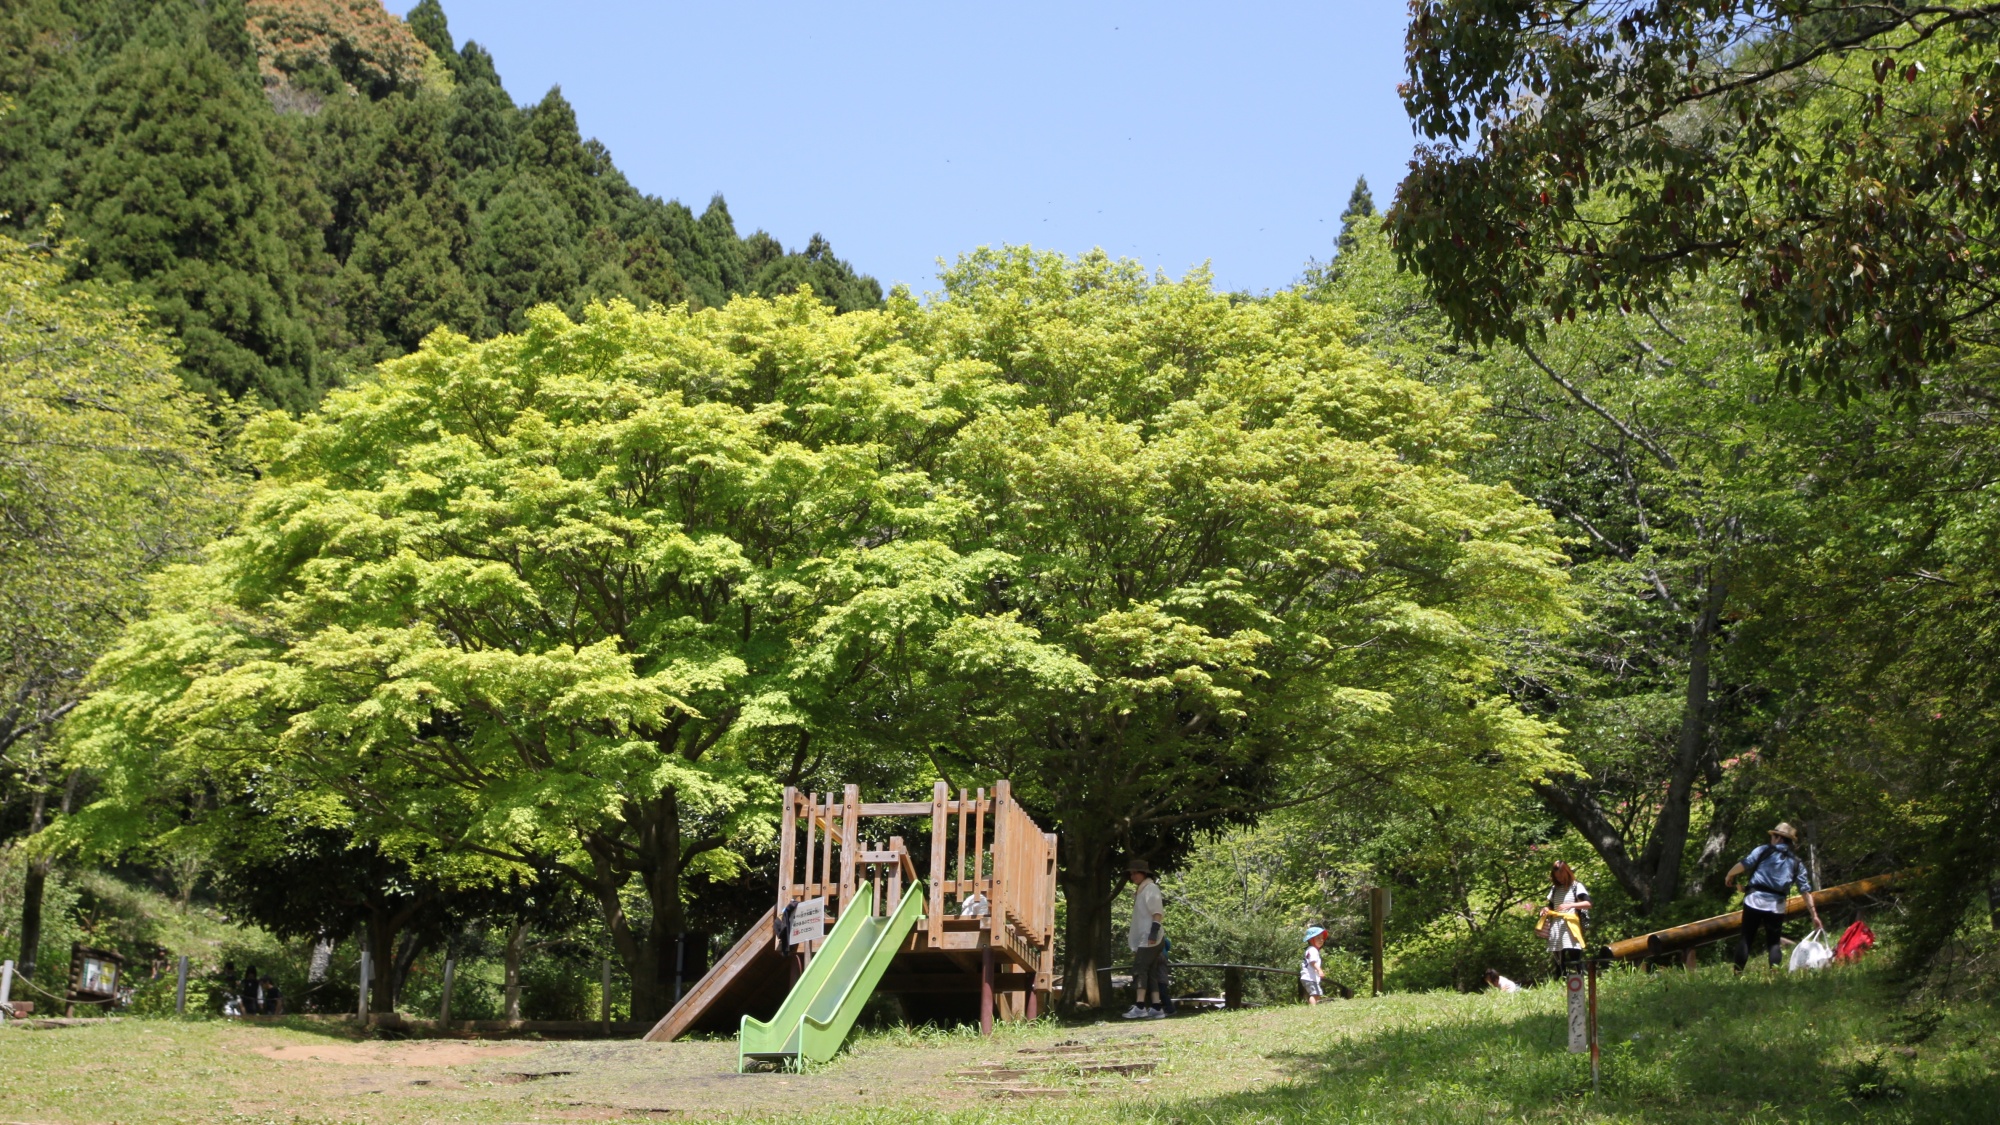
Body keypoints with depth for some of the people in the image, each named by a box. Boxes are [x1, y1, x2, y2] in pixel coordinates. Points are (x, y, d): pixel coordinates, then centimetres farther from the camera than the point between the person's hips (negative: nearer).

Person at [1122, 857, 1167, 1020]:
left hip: (1149, 940, -10)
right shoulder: (1141, 890, 22)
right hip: (1142, 939, 10)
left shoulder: (1150, 888, -7)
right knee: (1151, 972, 7)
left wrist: (1154, 932, -25)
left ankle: (1139, 1007, -21)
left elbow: (1157, 912, -17)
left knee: (1140, 969, -15)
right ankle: (1156, 1008, 6)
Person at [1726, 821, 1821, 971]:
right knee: (1773, 942, 11)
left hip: (1755, 900, -2)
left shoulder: (1763, 850, 4)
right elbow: (1806, 891, 7)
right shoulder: (1796, 863, 13)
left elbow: (1743, 865, -4)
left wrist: (1729, 876, 14)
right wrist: (1814, 915, 7)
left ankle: (1738, 974, -3)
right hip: (1777, 905, 2)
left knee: (1746, 938, 2)